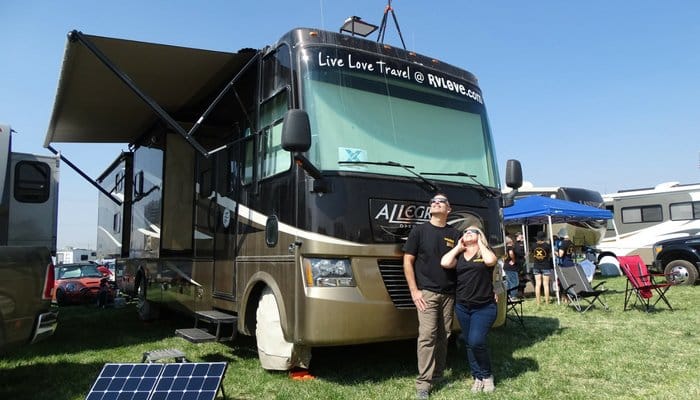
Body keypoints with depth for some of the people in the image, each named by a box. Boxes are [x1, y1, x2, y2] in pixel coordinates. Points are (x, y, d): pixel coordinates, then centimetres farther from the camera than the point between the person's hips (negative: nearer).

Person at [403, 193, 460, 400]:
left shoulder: (455, 234, 9)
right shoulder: (419, 230, 1)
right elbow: (408, 262, -1)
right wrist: (414, 290, -8)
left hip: (449, 294, 4)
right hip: (427, 292, -3)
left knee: (444, 336, 8)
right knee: (427, 336, -10)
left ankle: (438, 376, 21)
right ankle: (423, 383, -3)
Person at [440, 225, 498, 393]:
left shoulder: (486, 252, 2)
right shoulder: (459, 255, 10)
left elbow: (490, 261, -22)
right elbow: (444, 263, -9)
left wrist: (480, 243, -7)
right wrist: (458, 247, 1)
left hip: (484, 307, -4)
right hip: (462, 307, 4)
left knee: (476, 341, -15)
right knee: (469, 344, 10)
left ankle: (487, 375, 9)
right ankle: (478, 377, 26)